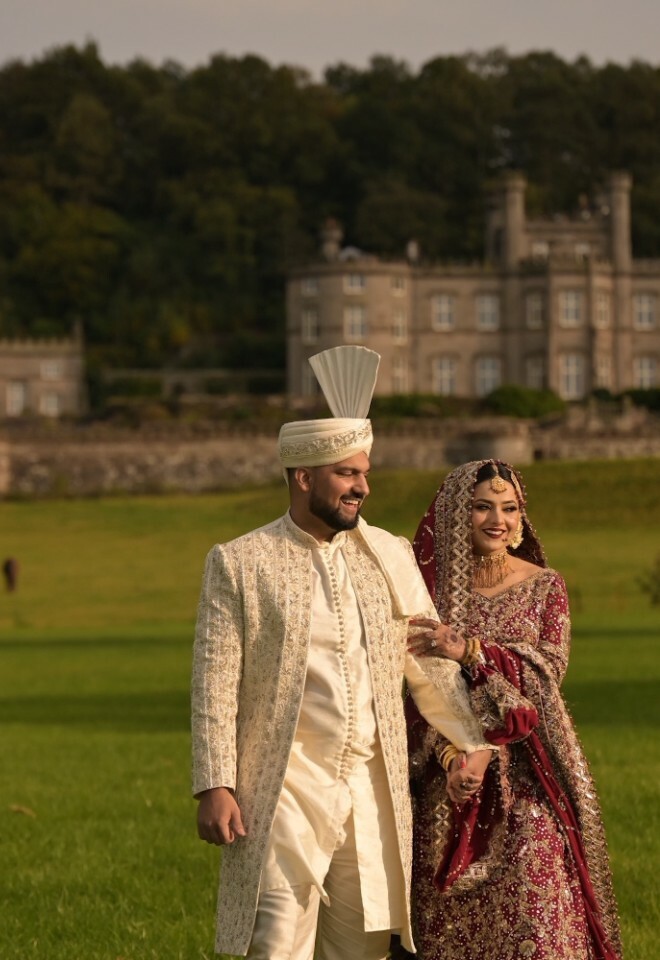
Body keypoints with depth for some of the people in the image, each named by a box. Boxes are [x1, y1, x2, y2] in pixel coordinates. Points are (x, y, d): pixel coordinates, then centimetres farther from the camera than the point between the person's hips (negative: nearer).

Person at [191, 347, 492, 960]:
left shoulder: (390, 557, 10)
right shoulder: (238, 564, -2)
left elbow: (432, 665, 13)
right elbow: (214, 687, -4)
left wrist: (475, 739, 2)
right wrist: (214, 787, -10)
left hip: (372, 787, 4)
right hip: (286, 788, -4)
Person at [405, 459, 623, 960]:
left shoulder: (545, 586, 5)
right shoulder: (430, 586, 4)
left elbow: (550, 666, -8)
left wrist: (470, 651, -19)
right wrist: (449, 749, -12)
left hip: (527, 773, 0)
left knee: (533, 899, -10)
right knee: (453, 918, 0)